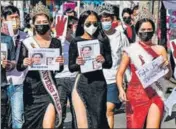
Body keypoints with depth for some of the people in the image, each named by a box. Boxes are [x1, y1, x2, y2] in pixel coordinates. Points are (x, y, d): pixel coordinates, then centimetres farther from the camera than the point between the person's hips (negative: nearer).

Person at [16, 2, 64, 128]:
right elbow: (19, 67, -2)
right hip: (32, 89, 0)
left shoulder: (56, 42, 2)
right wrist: (24, 63, -23)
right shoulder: (27, 43, -3)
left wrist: (61, 63, -13)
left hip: (49, 88, 0)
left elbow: (59, 69, 8)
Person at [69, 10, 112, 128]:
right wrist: (77, 63, -19)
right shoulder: (76, 42, 0)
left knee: (99, 119, 6)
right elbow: (71, 67, 2)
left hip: (98, 83, 1)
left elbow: (110, 64, 6)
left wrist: (103, 61, -15)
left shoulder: (102, 41, 2)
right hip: (82, 84, -1)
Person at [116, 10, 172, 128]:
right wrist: (121, 90, -15)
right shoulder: (130, 50, 0)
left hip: (155, 95, 1)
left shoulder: (160, 50, 4)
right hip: (136, 95, 0)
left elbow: (168, 76, 7)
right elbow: (120, 73, 1)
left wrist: (167, 66, -14)